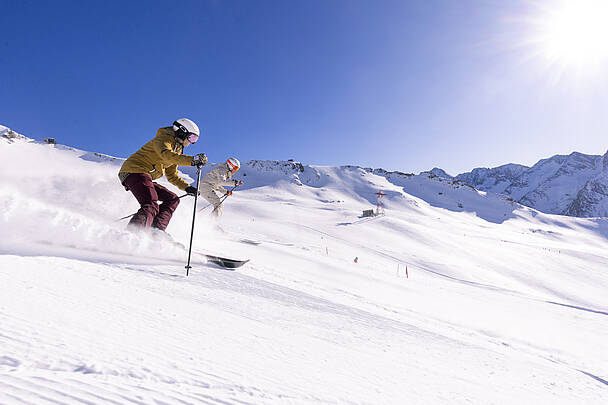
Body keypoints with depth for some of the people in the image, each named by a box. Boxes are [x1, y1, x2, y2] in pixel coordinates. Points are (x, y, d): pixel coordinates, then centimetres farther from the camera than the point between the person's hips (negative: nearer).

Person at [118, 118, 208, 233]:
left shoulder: (176, 150, 22)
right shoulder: (163, 138, -4)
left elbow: (172, 175, 27)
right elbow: (166, 155, -28)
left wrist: (186, 187, 14)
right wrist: (192, 160, -35)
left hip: (145, 178, 10)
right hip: (135, 171, -10)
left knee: (173, 199, 6)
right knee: (151, 207, -27)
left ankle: (156, 229, -11)